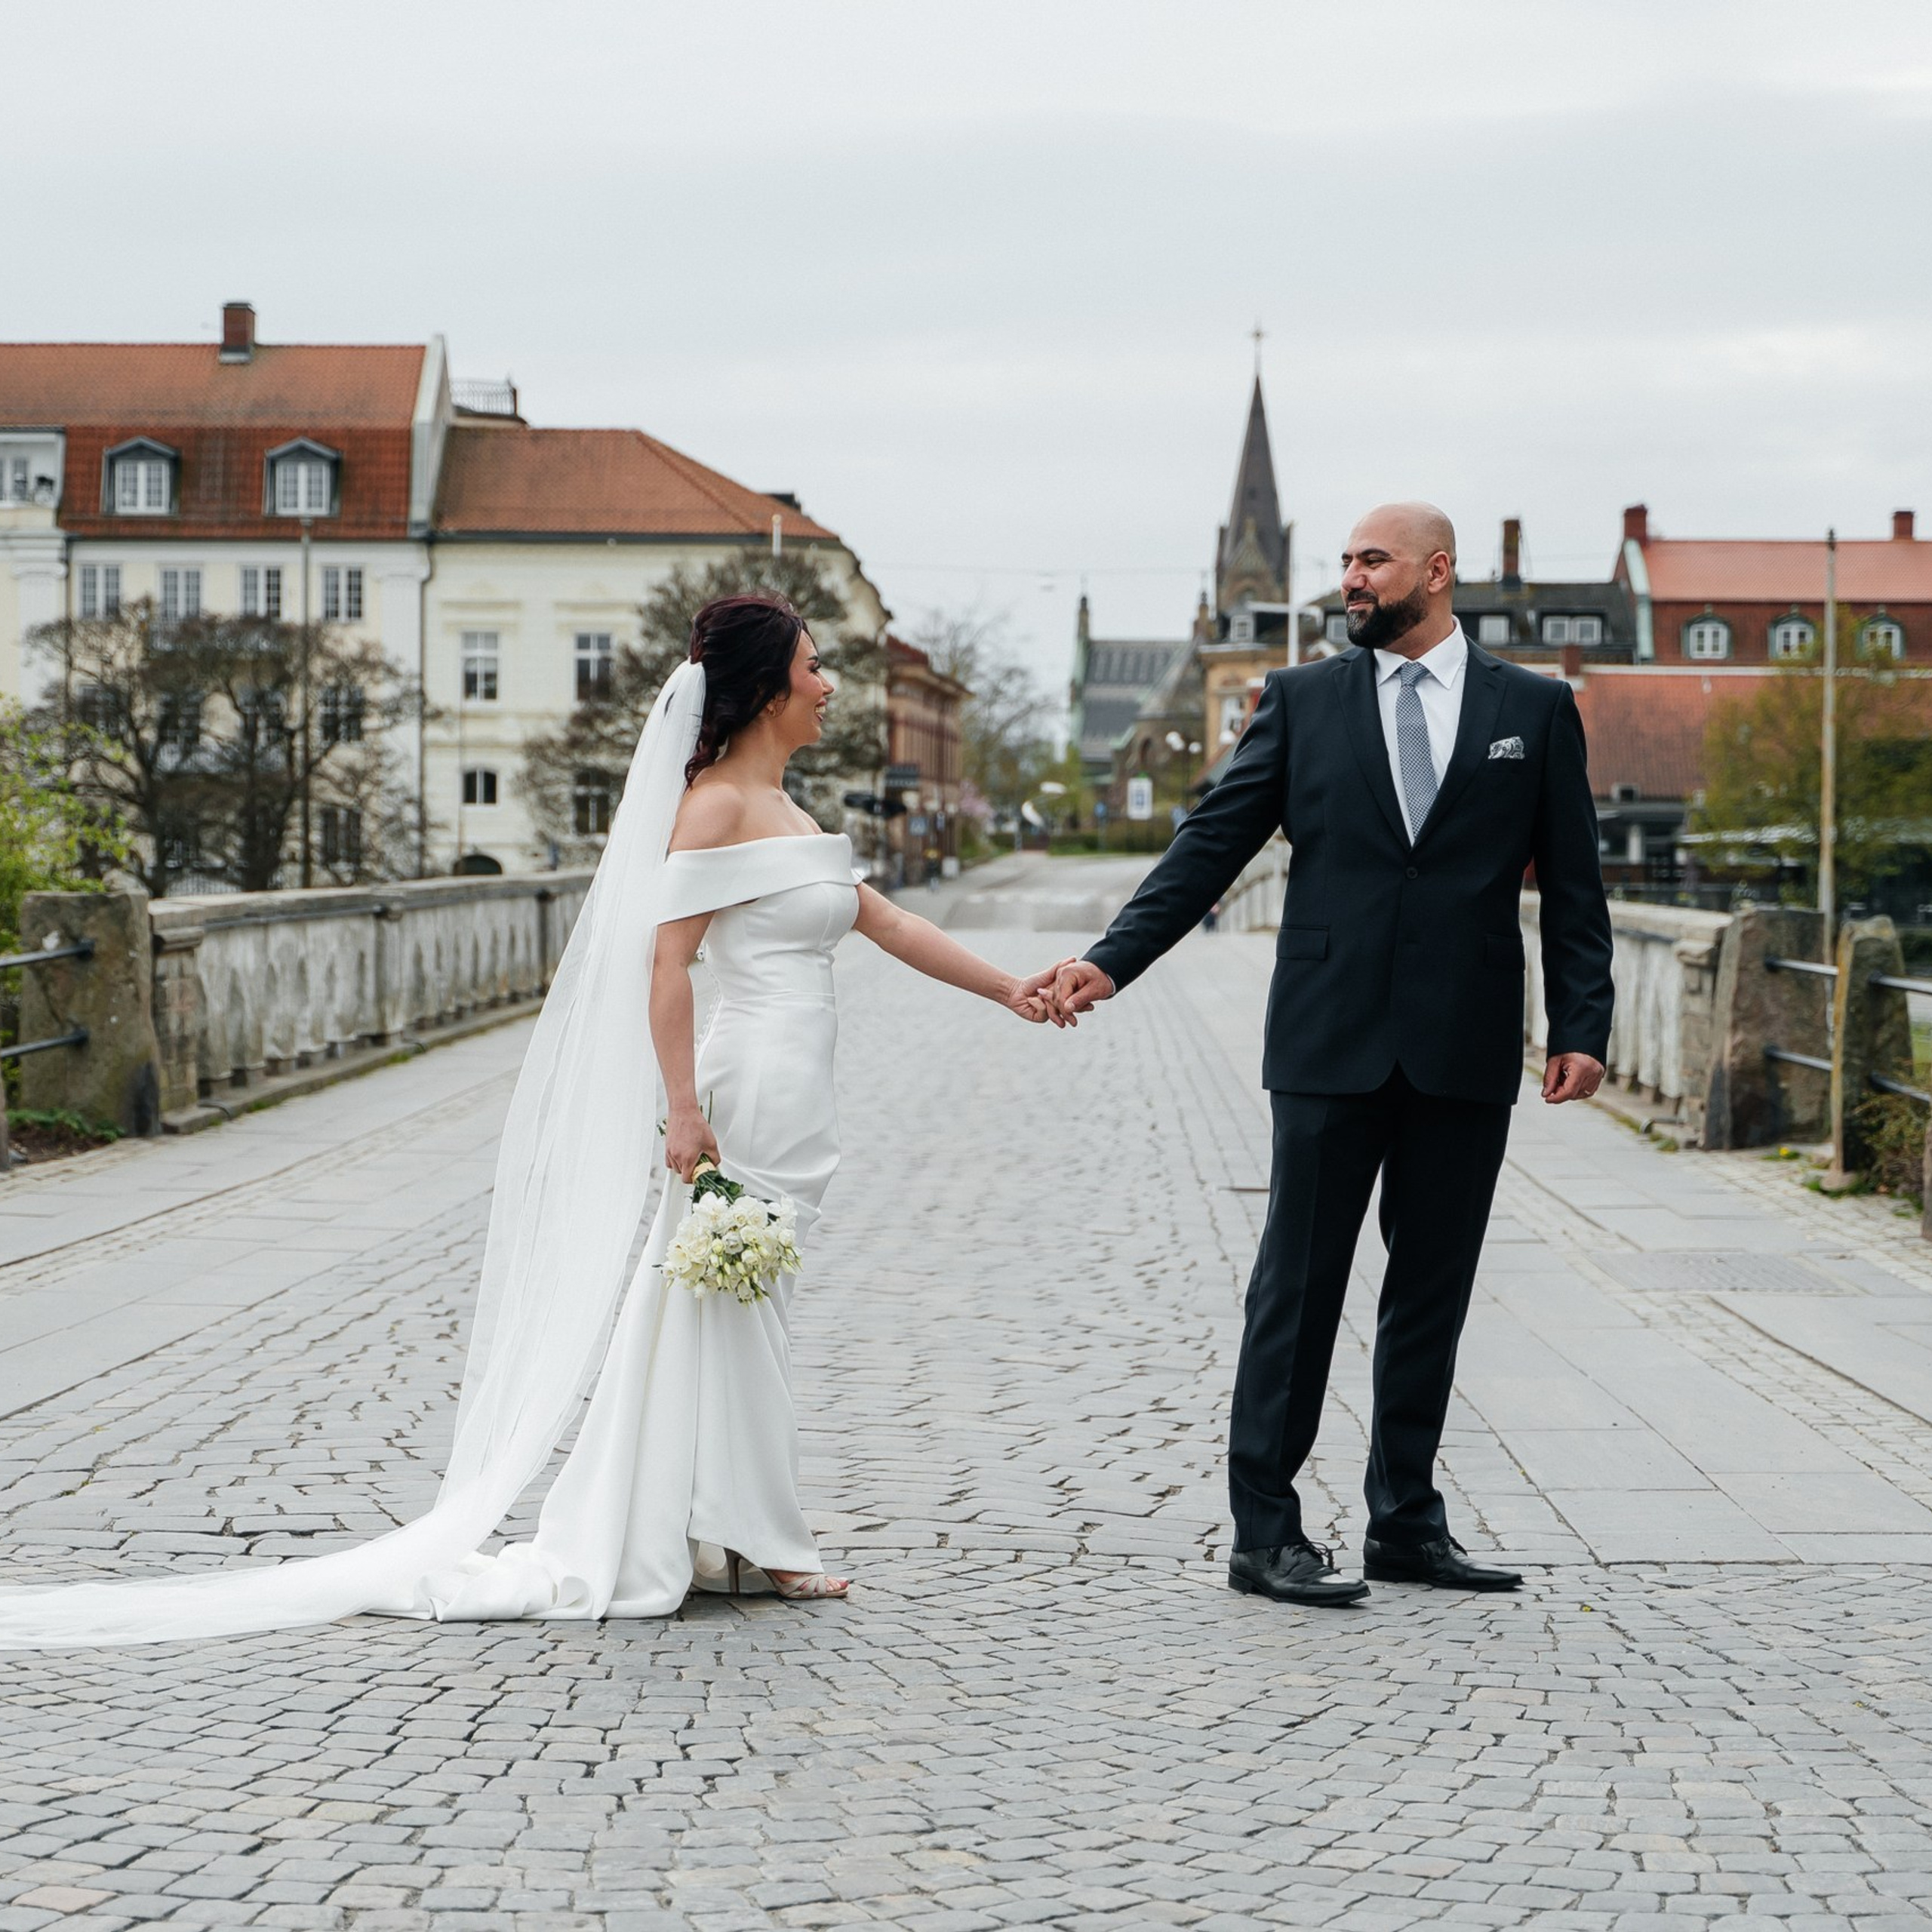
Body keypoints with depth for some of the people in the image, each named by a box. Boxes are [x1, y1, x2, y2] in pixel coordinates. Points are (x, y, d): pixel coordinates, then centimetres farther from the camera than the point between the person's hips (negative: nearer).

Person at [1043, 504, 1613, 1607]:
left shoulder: (1537, 710, 7)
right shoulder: (1303, 700, 6)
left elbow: (1573, 884, 6)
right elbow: (1213, 845, 3)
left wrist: (1583, 1027, -3)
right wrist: (1114, 961, -6)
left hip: (1467, 1053, 1)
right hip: (1333, 1041, -1)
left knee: (1434, 1292, 9)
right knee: (1300, 1284, 0)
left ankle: (1408, 1524, 19)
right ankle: (1267, 1533, 5)